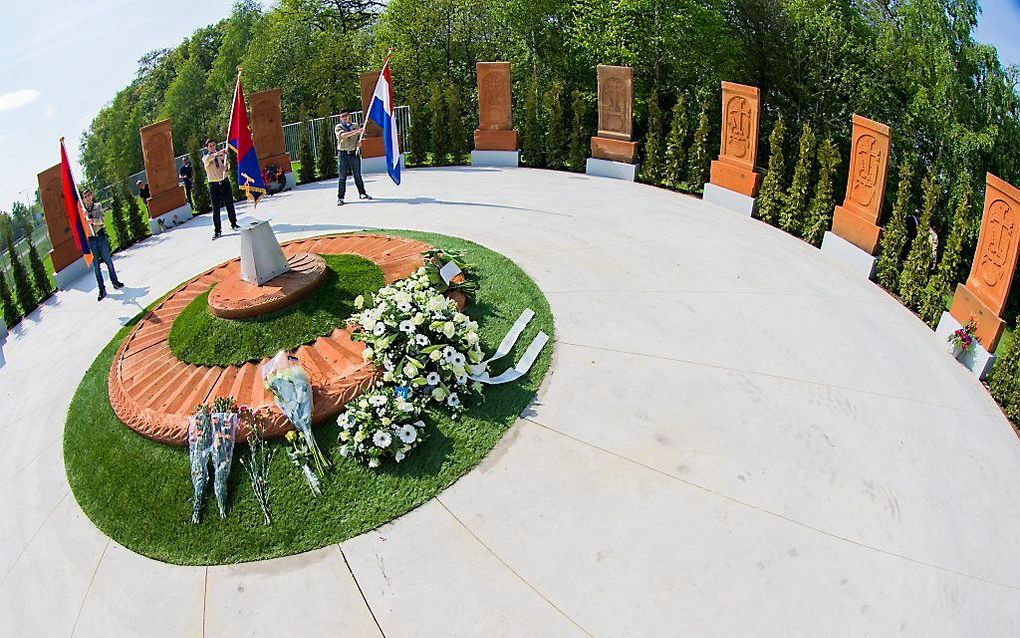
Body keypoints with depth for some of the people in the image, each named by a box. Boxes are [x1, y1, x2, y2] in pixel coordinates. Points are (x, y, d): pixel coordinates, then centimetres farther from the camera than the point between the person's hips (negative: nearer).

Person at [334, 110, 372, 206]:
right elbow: (343, 135, -20)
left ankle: (362, 193, 24)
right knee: (342, 177, -2)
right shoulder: (338, 127, 1)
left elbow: (359, 137, 26)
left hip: (354, 153, 3)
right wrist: (357, 131, -29)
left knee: (357, 175, 10)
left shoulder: (356, 126, 12)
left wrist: (359, 141, 1)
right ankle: (340, 198, 1)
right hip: (343, 154, -2)